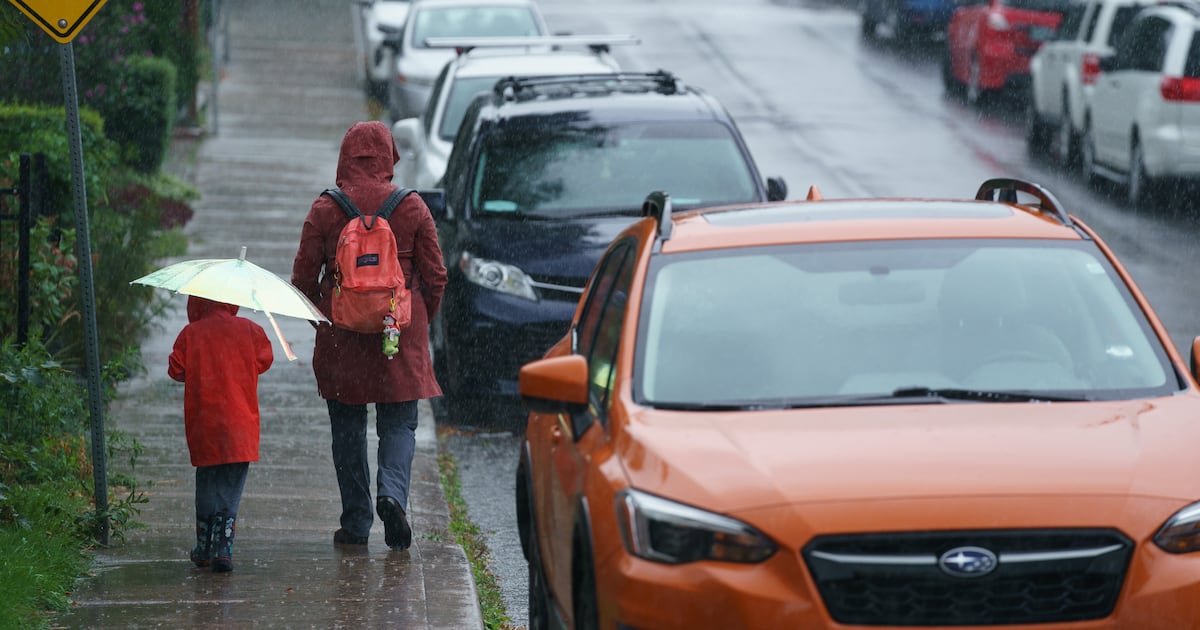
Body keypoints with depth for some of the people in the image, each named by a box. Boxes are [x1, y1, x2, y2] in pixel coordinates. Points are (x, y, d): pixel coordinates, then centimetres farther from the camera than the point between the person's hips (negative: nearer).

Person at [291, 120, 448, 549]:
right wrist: (420, 321, 17)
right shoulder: (412, 207, -2)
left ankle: (355, 522, 9)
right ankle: (392, 493, -19)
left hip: (340, 336, 0)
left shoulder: (324, 210, -4)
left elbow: (303, 278, -2)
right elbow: (435, 276, 1)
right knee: (399, 423, 7)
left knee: (348, 428, 10)